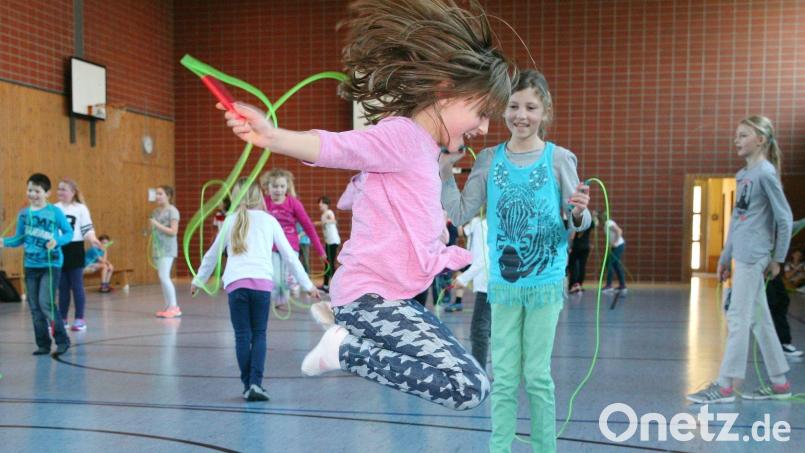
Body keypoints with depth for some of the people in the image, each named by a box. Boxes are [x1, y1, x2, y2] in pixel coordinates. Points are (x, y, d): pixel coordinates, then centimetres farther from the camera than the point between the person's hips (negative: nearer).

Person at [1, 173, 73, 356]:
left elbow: (69, 233, -3)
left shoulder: (55, 212, -7)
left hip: (51, 264, -5)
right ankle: (43, 344, 17)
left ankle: (62, 340, 0)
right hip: (30, 266, 5)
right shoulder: (23, 214, 5)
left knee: (46, 303, -14)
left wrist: (57, 241, -21)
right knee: (35, 307, 7)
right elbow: (19, 239, 10)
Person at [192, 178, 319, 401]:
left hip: (235, 283, 1)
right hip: (262, 282, -1)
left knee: (242, 336, 6)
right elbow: (289, 255, 16)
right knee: (259, 335, 6)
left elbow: (212, 254, 27)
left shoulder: (230, 221, 17)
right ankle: (256, 383, -6)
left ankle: (248, 385, 6)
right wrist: (307, 284, 24)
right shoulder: (269, 220, 15)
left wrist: (199, 280, 41)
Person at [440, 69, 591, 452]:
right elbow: (460, 214, 1)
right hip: (502, 281, 2)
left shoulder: (559, 159, -5)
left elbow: (578, 223, -2)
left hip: (546, 283, -2)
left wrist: (579, 214, -24)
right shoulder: (488, 160, 2)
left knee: (537, 375, 8)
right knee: (503, 377, 9)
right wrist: (446, 172, -7)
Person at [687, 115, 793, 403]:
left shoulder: (766, 173, -9)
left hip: (752, 257, -8)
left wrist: (777, 258, -6)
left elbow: (784, 219, -9)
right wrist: (725, 257, 20)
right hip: (743, 256, 8)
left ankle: (726, 385, -1)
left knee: (738, 317, -6)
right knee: (758, 319, 12)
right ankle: (779, 382, 20)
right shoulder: (743, 175, 15)